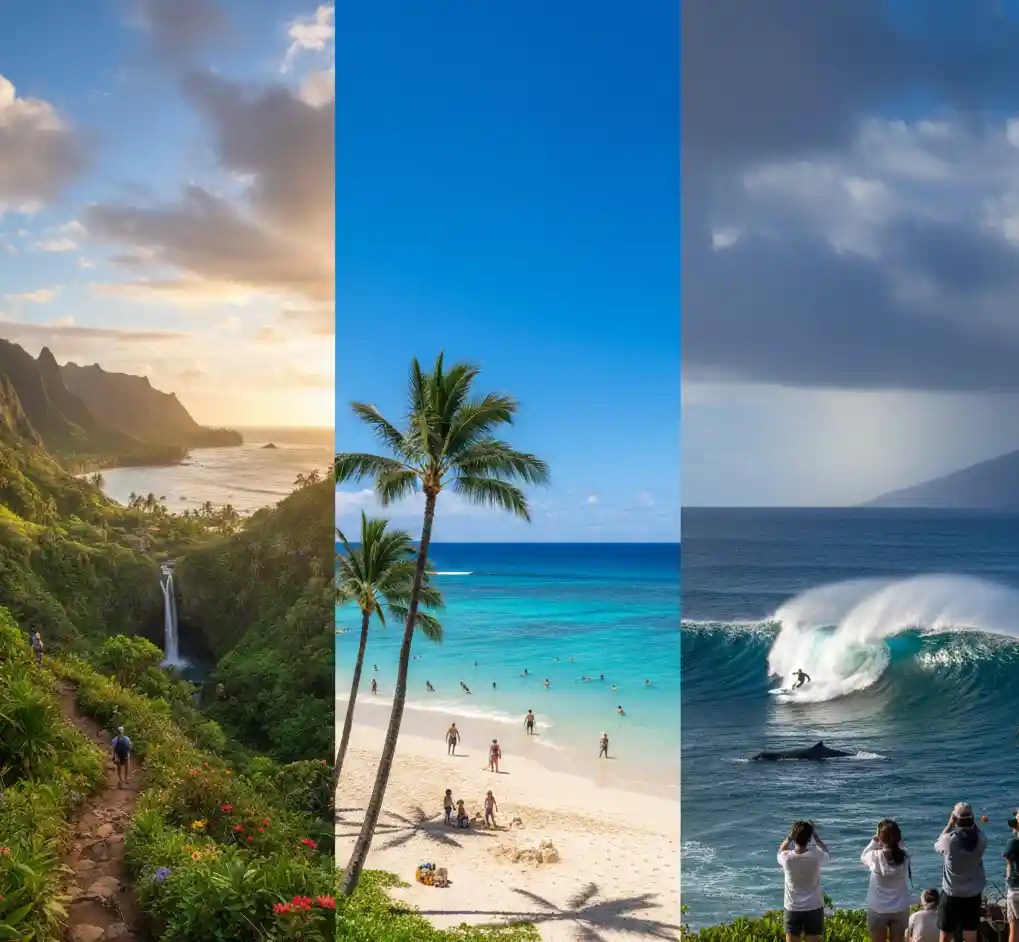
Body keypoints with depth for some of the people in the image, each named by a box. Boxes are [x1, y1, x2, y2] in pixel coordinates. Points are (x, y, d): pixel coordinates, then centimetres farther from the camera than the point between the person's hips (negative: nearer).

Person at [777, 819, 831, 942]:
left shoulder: (787, 857, -16)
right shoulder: (816, 856, -17)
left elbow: (780, 851, 12)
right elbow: (827, 854, 9)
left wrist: (790, 836, 1)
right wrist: (815, 834, 7)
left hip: (792, 908, 0)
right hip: (814, 908, 0)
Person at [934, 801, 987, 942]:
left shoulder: (950, 839, -20)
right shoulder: (980, 839, -13)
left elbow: (937, 845, 3)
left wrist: (949, 824, 2)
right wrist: (973, 823, 3)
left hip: (951, 894, -2)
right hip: (973, 894, 2)